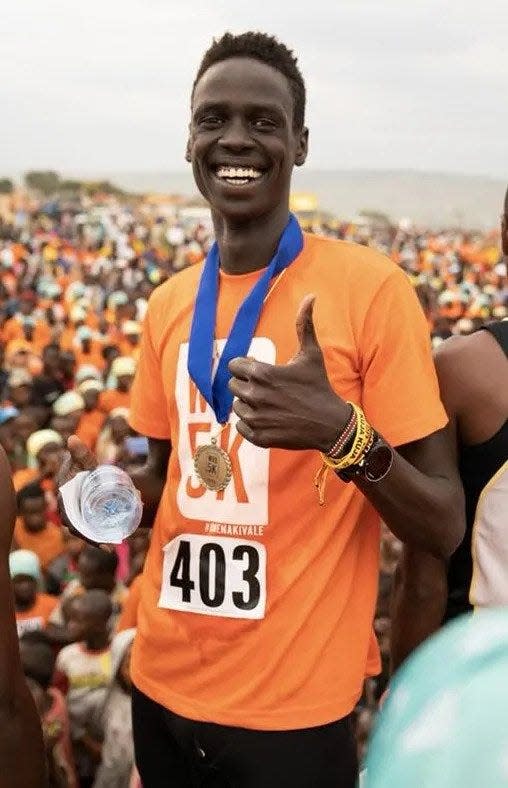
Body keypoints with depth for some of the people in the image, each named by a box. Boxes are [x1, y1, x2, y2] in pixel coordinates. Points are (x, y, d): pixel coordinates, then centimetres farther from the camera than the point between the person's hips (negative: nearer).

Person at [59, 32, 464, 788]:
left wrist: (344, 435, -29)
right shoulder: (168, 304, 4)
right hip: (163, 684, 5)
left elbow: (446, 528, -12)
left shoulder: (371, 287, -12)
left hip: (294, 704, -5)